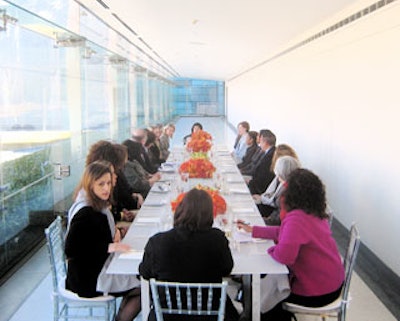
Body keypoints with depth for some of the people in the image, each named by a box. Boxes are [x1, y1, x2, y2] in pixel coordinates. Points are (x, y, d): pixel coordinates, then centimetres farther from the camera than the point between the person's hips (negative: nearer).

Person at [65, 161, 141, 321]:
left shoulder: (99, 205, 5)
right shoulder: (85, 213, -24)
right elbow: (70, 249, -27)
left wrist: (114, 231, 1)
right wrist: (109, 247, -25)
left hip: (98, 269, 9)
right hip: (86, 280, -9)